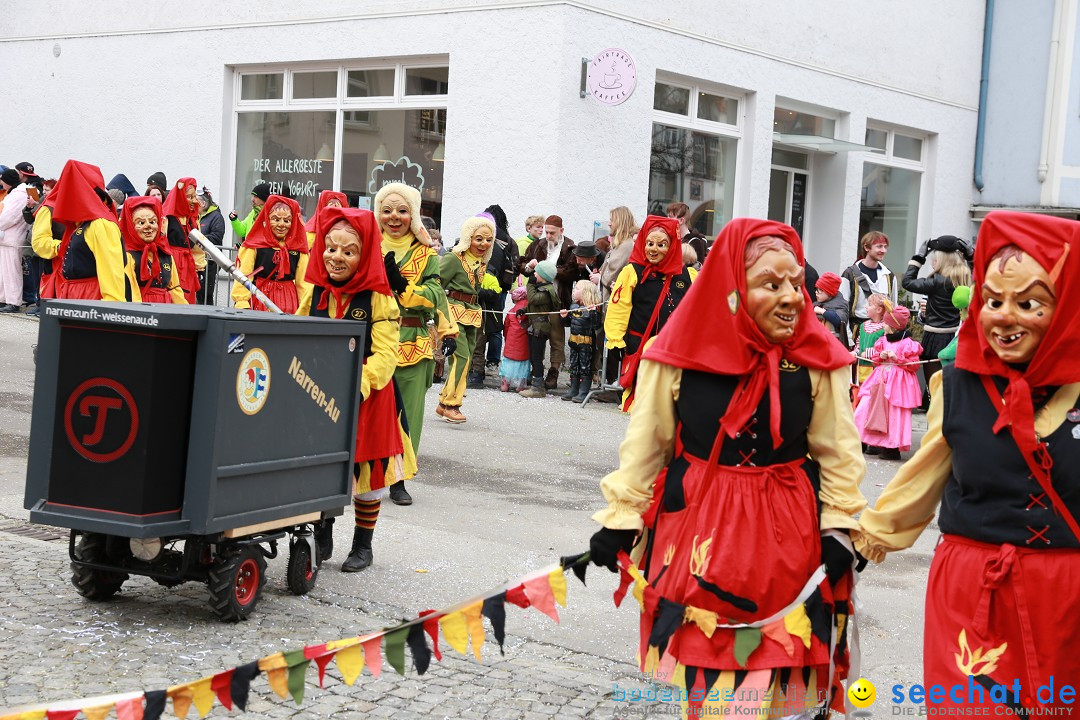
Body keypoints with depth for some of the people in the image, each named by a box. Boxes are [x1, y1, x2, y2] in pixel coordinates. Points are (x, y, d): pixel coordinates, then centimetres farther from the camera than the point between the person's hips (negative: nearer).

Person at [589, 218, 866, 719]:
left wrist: (839, 529, -2)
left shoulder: (818, 357, -8)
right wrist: (620, 519, 3)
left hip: (788, 533, 0)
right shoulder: (682, 351, -10)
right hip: (697, 528, 0)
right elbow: (646, 443, 1)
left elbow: (837, 453, 2)